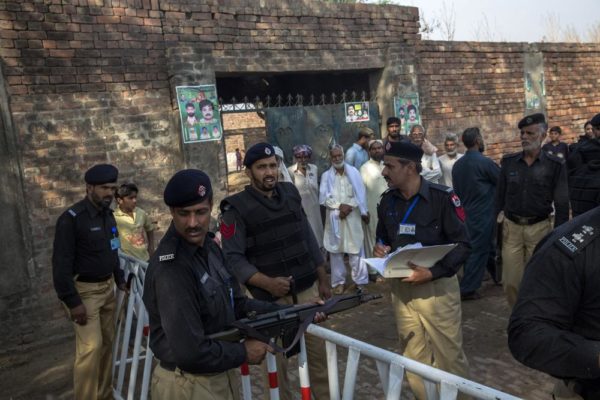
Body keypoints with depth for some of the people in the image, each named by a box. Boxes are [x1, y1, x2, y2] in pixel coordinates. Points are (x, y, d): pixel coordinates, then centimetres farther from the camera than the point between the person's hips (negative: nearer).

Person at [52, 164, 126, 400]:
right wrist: (72, 301, -20)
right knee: (90, 347, -10)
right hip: (84, 290, -7)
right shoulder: (72, 218, -17)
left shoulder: (108, 215, 8)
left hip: (107, 287, 8)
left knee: (107, 342, 12)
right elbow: (61, 263, -18)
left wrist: (119, 280, 16)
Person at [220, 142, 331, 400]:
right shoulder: (236, 209, -8)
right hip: (271, 299, -4)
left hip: (307, 290, 5)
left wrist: (323, 280, 13)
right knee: (276, 361, 7)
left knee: (319, 351, 12)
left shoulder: (290, 193, 8)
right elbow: (233, 258, -13)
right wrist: (267, 283, -25)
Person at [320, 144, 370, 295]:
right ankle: (339, 281, 12)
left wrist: (349, 206, -8)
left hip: (352, 216, -1)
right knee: (335, 250, 3)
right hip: (334, 217, 1)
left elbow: (360, 194, 2)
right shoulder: (326, 175, 7)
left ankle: (361, 280, 9)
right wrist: (340, 206, -11)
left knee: (355, 249, -1)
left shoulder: (354, 172, 7)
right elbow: (324, 197, -2)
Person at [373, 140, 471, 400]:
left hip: (437, 286, -4)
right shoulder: (387, 201, 5)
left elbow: (462, 244, -10)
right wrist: (380, 249, -4)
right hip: (401, 287, 5)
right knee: (412, 359, 15)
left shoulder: (442, 197, -11)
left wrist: (433, 272, -22)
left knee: (449, 356, 6)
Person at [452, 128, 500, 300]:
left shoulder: (457, 165, 3)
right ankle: (467, 289, -1)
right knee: (479, 249, -2)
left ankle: (498, 275, 36)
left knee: (485, 246, 20)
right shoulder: (484, 162, -18)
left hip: (470, 212, 7)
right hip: (485, 213, -7)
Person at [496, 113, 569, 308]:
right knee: (511, 280, 4)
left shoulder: (555, 165, -4)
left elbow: (562, 204, -1)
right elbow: (500, 196, 7)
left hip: (539, 228, -2)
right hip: (511, 227, 2)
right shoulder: (508, 162, 3)